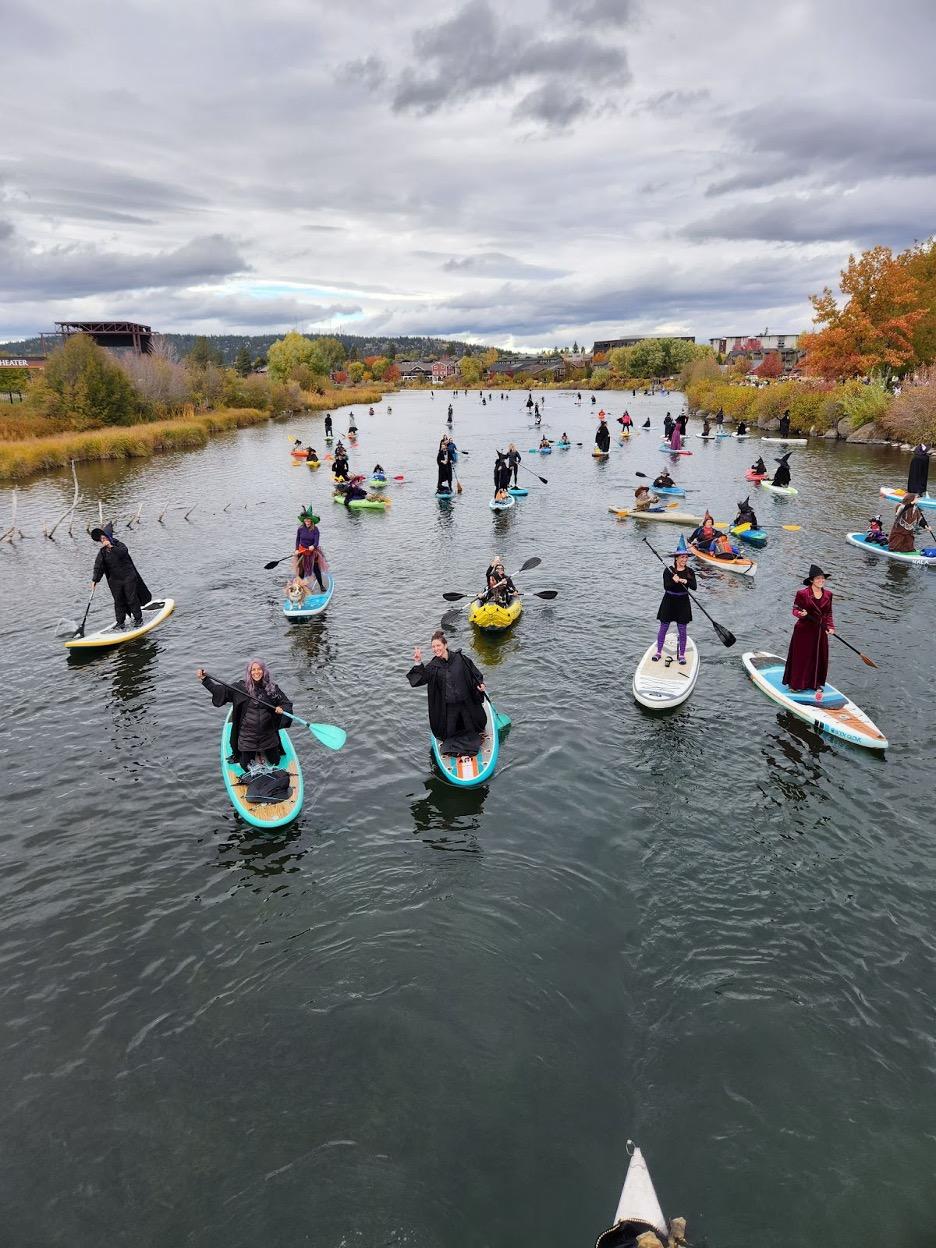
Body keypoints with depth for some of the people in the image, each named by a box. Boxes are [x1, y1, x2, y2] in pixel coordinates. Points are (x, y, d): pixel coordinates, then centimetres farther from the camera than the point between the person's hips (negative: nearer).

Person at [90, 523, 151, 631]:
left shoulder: (119, 545, -5)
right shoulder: (102, 552, 4)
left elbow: (123, 552, -28)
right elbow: (98, 567, -1)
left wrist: (112, 547, -36)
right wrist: (95, 580, -11)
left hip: (128, 577, -3)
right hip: (115, 580, 3)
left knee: (132, 599, 1)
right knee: (118, 602, 5)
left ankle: (138, 619, 13)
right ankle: (120, 623, 14)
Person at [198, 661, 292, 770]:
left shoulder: (272, 687, -6)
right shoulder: (241, 687, -8)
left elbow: (287, 704, -3)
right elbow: (221, 691, -8)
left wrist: (282, 709, -24)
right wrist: (204, 679, -15)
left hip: (268, 734, 1)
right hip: (247, 736, -1)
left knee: (275, 762, 16)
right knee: (247, 768, 10)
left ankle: (261, 752, 45)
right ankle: (253, 753, 41)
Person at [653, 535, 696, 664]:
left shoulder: (690, 572, -1)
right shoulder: (668, 571, -8)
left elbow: (694, 587, -12)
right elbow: (666, 587, -18)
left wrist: (686, 581, -30)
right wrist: (674, 581, -37)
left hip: (683, 603, 2)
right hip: (669, 602, -1)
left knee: (682, 630, 7)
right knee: (663, 628, 6)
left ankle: (681, 655, 18)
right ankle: (659, 652, 20)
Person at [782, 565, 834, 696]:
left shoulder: (828, 595, 6)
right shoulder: (802, 593, -11)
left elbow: (828, 614, 11)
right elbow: (795, 610, -7)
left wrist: (831, 627, -1)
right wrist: (800, 614, -29)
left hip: (821, 631, 5)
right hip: (804, 630, -5)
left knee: (820, 658, 11)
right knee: (801, 657, 2)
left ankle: (816, 684, 25)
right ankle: (795, 684, 13)